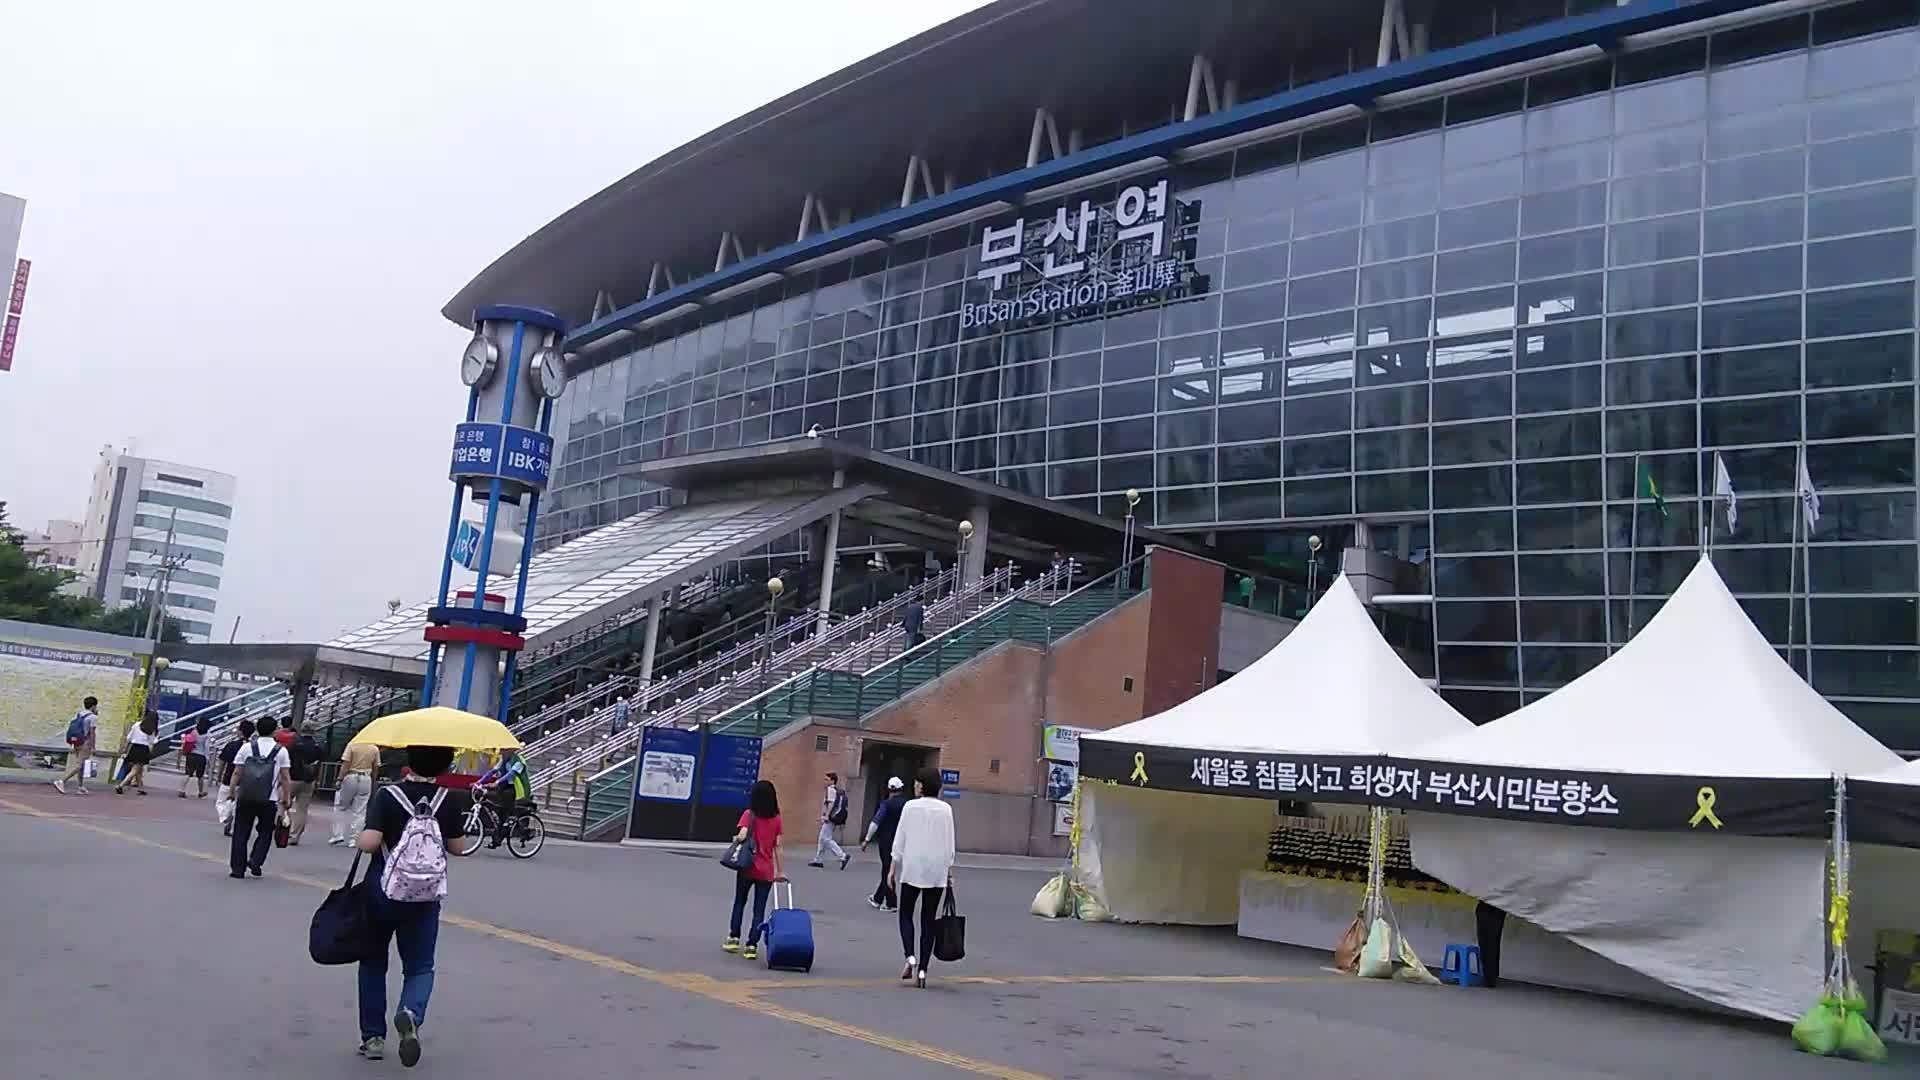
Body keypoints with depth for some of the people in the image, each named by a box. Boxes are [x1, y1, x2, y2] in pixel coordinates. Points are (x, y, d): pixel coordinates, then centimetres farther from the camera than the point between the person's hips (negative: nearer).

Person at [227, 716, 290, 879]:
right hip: (269, 800, -1)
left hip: (245, 797, 1)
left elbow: (237, 773, 1)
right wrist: (286, 799, 5)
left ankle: (237, 868, 9)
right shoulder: (281, 750, 0)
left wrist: (232, 792, 8)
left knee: (241, 833, 9)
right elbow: (284, 778, -1)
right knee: (265, 832, 15)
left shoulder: (247, 747, 3)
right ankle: (255, 861, -1)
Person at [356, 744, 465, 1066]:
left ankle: (373, 1037, 21)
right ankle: (411, 1013, -20)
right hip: (424, 896, 1)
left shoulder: (388, 796, -12)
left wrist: (358, 838, 1)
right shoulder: (448, 801, -5)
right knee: (419, 966, 10)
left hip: (381, 892, -1)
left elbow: (369, 843, -21)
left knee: (373, 963, 19)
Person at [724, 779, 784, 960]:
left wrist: (737, 838, -3)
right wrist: (781, 871, 3)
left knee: (739, 902, 19)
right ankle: (752, 945, 3)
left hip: (748, 868, -1)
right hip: (766, 872, 1)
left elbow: (742, 834, -24)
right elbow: (777, 847, -1)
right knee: (759, 909, 7)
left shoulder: (749, 815, -7)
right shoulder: (776, 819, 0)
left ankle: (734, 937, 20)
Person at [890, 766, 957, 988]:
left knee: (906, 914, 12)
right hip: (937, 871, 2)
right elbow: (949, 845, 3)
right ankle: (922, 970, 3)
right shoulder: (946, 809, 2)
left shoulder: (910, 807, -4)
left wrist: (893, 868, 4)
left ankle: (910, 958, -8)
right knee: (928, 920, 7)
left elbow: (900, 840, -3)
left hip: (912, 868, -2)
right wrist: (950, 873, 10)